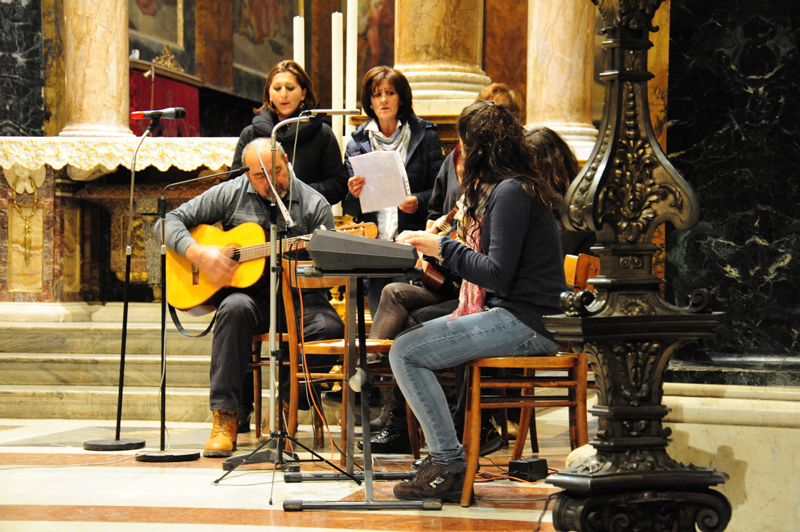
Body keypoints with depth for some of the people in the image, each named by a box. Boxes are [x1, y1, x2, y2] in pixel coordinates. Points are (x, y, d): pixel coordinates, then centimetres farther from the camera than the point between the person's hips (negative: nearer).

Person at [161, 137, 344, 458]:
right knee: (235, 308, -36)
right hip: (250, 294, 0)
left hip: (298, 297, 0)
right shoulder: (229, 195, 5)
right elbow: (170, 221, 5)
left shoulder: (314, 205, 3)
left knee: (332, 328, -31)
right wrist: (198, 253, -12)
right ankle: (225, 418, -31)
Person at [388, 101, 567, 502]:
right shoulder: (500, 189, 20)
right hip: (512, 315, 11)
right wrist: (432, 245, 13)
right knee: (408, 342, 13)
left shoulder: (510, 192, -14)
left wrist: (445, 248, -12)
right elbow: (489, 261, 21)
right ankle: (443, 457, 12)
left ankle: (450, 465, -12)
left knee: (405, 352, -15)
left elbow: (497, 274, -21)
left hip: (525, 324, -11)